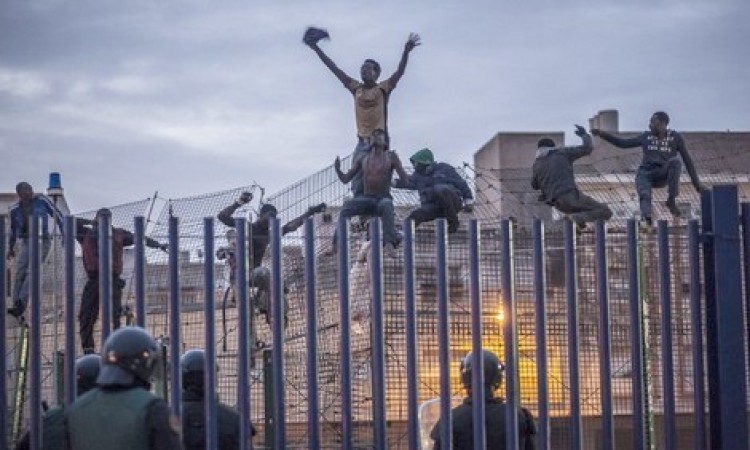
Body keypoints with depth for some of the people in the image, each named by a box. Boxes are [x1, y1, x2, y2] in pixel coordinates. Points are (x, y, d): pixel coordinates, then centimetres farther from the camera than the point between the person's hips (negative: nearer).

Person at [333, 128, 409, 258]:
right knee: (347, 205, -32)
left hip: (383, 199, -2)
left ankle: (389, 243, -59)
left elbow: (405, 180, -3)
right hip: (365, 199, 2)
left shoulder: (391, 157, 5)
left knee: (386, 205, -40)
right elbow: (345, 179, 12)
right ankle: (337, 241, -45)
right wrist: (337, 169, -9)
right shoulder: (362, 159, 14)